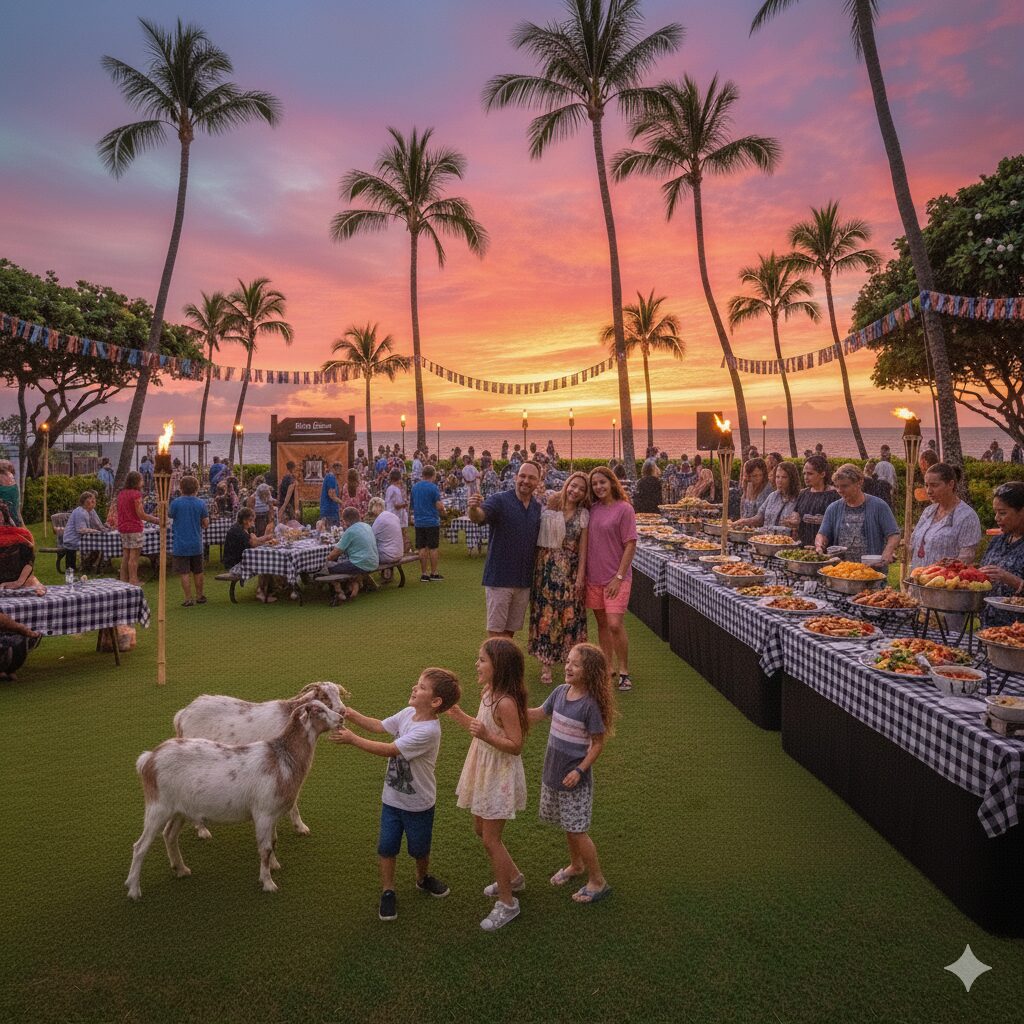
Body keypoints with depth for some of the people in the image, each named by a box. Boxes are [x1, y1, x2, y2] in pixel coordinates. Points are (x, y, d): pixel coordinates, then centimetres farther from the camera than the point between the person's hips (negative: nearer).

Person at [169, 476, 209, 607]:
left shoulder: (176, 503, -12)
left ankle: (188, 599, 3)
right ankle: (200, 596, 26)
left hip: (180, 544, -3)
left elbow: (170, 515, 6)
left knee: (184, 573, 1)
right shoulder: (201, 504, -6)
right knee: (198, 572, 16)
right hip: (196, 544, 3)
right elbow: (206, 523, -2)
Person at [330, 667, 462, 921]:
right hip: (392, 798, 5)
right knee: (386, 846, 8)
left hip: (418, 804, -5)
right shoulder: (408, 714, -8)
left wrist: (352, 739, -27)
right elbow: (379, 726, 3)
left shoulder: (428, 731, -33)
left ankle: (423, 878, 46)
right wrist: (352, 715, -12)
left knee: (419, 848, 18)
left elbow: (388, 750, -31)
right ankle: (388, 892, 27)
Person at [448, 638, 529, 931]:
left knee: (490, 839, 1)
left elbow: (516, 745, -25)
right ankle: (513, 878, 42)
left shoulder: (506, 702, -28)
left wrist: (486, 736, -36)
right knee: (481, 830, 22)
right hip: (485, 772, 9)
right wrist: (460, 717, 7)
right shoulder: (489, 693, 0)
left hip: (501, 776, -9)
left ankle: (507, 903, 19)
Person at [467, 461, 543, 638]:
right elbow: (479, 516, -27)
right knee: (496, 629, 0)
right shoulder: (500, 500, -9)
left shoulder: (539, 508, 8)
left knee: (511, 629, 15)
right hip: (499, 578, -5)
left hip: (524, 580, 5)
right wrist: (473, 508, -48)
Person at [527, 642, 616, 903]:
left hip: (574, 777, -7)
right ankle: (576, 866, 44)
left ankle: (597, 881, 20)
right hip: (553, 772, 7)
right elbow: (538, 714, 12)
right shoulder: (560, 692, -3)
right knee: (567, 825, 22)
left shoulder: (590, 704, -22)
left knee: (577, 830, 2)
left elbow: (598, 743, -15)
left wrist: (580, 770, -20)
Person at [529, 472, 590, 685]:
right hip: (546, 568, -1)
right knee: (545, 614, 0)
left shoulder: (584, 515, 3)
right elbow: (538, 540, 2)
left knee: (570, 615, 3)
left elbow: (583, 547, 1)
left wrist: (580, 576, -5)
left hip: (570, 570, 1)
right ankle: (545, 664, 7)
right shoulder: (549, 509, 1)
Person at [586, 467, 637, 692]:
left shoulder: (624, 509, -8)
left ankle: (624, 671, 5)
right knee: (602, 623, 12)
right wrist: (583, 572, 8)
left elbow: (630, 545, -10)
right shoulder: (593, 509, 7)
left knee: (615, 624, -11)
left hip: (616, 577, -5)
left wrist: (619, 576, -14)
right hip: (594, 576, 5)